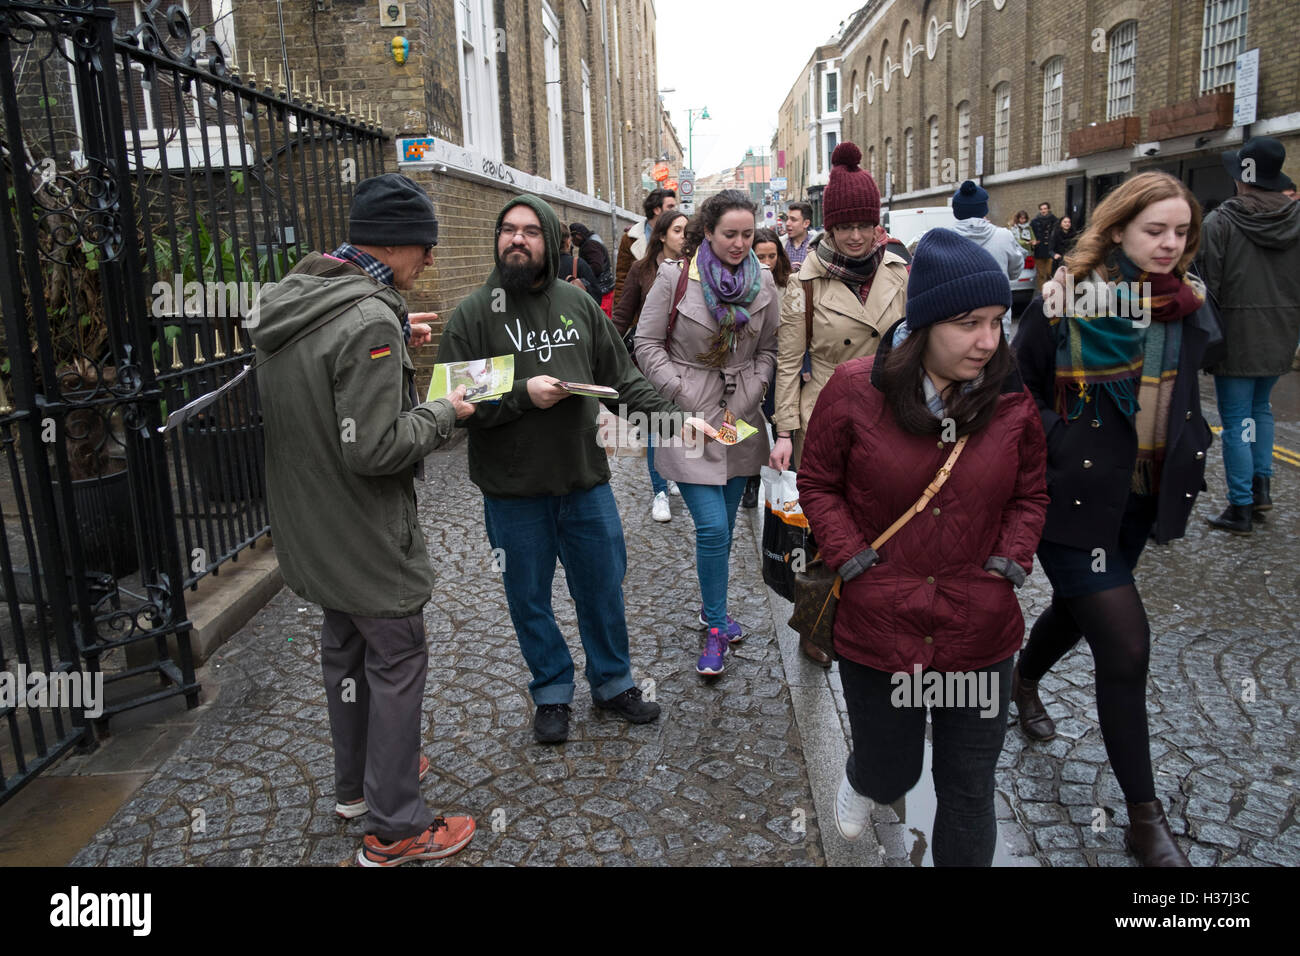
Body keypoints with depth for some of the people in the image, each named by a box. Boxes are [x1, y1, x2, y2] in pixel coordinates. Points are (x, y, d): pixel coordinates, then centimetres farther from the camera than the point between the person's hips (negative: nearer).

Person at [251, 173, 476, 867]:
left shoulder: (288, 302, 4)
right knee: (397, 662, 5)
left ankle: (354, 783, 41)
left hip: (310, 525, 9)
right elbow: (375, 449, -28)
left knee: (343, 650, 22)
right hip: (365, 535, -9)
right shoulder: (369, 321, -26)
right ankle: (394, 829, 18)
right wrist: (443, 413, -13)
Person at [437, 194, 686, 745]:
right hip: (513, 492, -2)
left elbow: (621, 376, 6)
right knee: (530, 599, 13)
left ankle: (612, 683, 37)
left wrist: (664, 414, -7)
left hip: (585, 481, 3)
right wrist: (522, 395, -23)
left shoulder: (579, 304, 4)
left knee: (603, 587, 15)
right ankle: (552, 694, 34)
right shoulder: (473, 314, -6)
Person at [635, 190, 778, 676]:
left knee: (722, 527, 13)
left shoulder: (763, 283, 4)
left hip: (741, 418, 4)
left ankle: (711, 608, 34)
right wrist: (689, 399, -12)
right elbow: (647, 344, -5)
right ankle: (716, 628, 6)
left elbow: (769, 349, 11)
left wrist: (745, 400, -3)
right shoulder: (674, 277, -7)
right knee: (712, 528, -10)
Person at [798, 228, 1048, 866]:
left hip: (981, 635, 2)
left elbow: (1031, 495, 10)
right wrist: (852, 560, -10)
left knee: (969, 793, 14)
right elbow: (818, 484, 0)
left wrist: (1009, 563, -4)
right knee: (890, 776, 19)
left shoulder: (1011, 400, -6)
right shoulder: (854, 389, -12)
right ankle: (860, 777, 58)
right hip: (878, 629, -1)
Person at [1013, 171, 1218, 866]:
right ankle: (1145, 819, 8)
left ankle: (1024, 683, 55)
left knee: (1078, 608, 23)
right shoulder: (1066, 303, -13)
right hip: (1075, 498, -6)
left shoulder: (1185, 307, 4)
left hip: (1142, 498, 6)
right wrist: (1051, 452, -14)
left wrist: (1187, 464, 11)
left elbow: (1180, 394, 18)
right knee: (1125, 644, -7)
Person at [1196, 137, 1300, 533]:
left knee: (1236, 419, 1)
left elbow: (1207, 284, -13)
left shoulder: (1220, 222, -13)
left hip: (1236, 335, -5)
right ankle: (1262, 483, 22)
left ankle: (1240, 508, 6)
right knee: (1260, 406, 25)